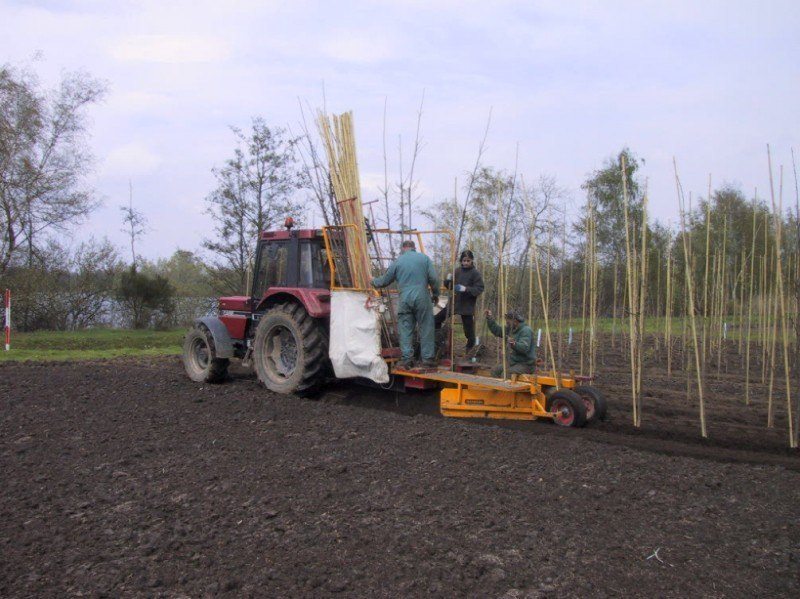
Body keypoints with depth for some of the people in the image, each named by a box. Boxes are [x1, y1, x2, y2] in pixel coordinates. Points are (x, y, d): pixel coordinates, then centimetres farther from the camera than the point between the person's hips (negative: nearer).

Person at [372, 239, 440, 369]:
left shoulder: (397, 261, 9)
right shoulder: (424, 258, 5)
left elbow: (385, 280, 17)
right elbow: (434, 279, 0)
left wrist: (374, 281, 36)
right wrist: (435, 294, 14)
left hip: (405, 299, 1)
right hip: (422, 298, -1)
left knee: (405, 330, 6)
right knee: (426, 329, 5)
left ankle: (406, 359, 4)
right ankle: (428, 358, 7)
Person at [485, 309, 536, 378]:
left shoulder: (526, 330, -18)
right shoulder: (511, 329, 9)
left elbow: (524, 348, -31)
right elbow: (497, 331, 16)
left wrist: (514, 344, -49)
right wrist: (489, 318, 5)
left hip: (526, 365, -9)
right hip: (513, 362, 9)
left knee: (505, 374, -27)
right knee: (495, 370, -6)